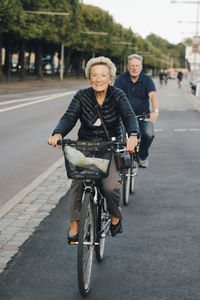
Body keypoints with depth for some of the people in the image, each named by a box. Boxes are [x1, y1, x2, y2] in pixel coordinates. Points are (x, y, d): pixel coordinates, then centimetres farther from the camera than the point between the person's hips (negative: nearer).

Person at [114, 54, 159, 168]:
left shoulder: (147, 79, -4)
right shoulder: (121, 79, -4)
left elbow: (153, 95, -19)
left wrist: (155, 111, -39)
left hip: (143, 115, 0)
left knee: (149, 134, -25)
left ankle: (143, 156, 7)